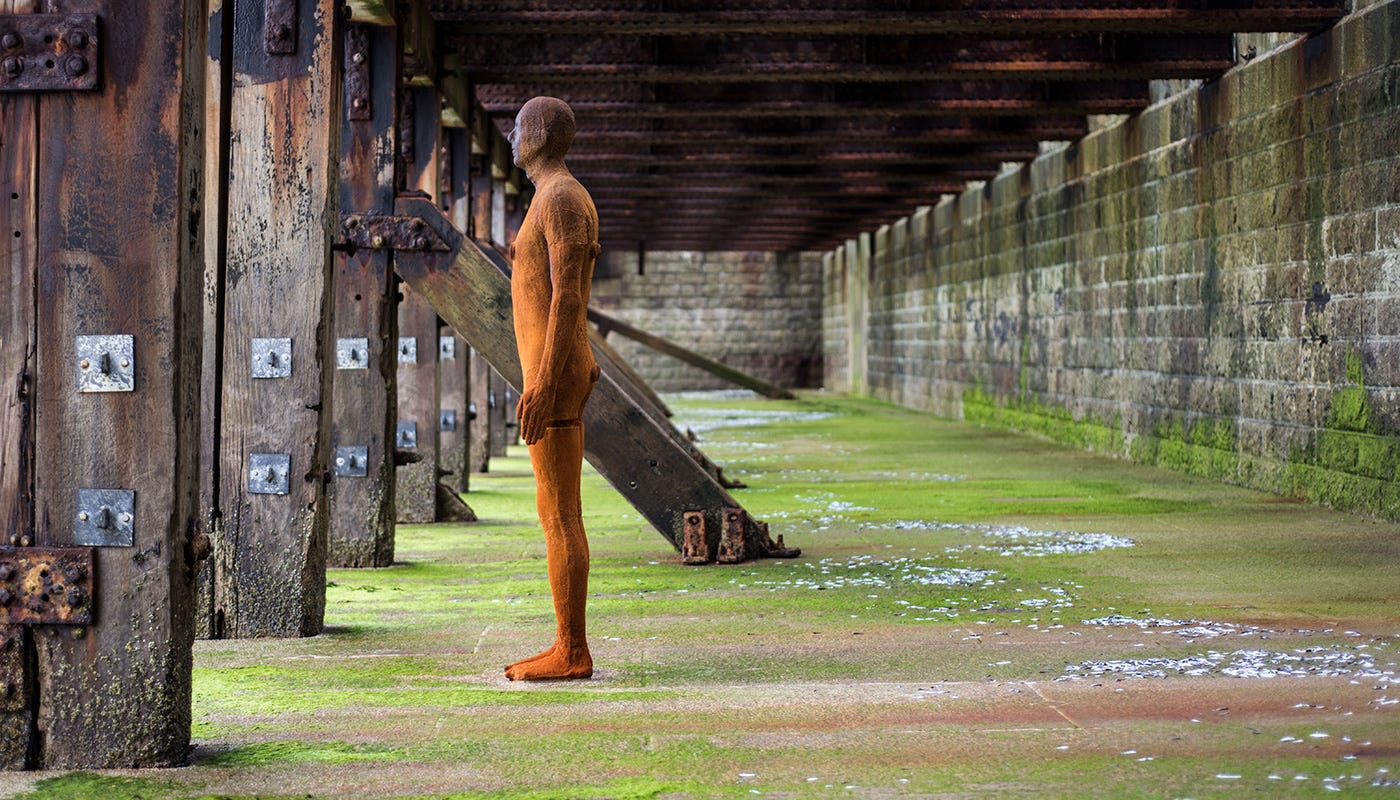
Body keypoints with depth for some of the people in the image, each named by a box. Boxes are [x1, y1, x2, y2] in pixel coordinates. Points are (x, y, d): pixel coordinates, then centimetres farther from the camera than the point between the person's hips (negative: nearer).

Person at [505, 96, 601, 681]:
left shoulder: (562, 199, -14)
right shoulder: (559, 200, 19)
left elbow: (569, 296, -21)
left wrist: (543, 383, -25)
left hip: (553, 375, -11)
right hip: (561, 375, 11)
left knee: (558, 515, -8)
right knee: (558, 512, 10)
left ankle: (571, 652, -6)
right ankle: (569, 648, 12)